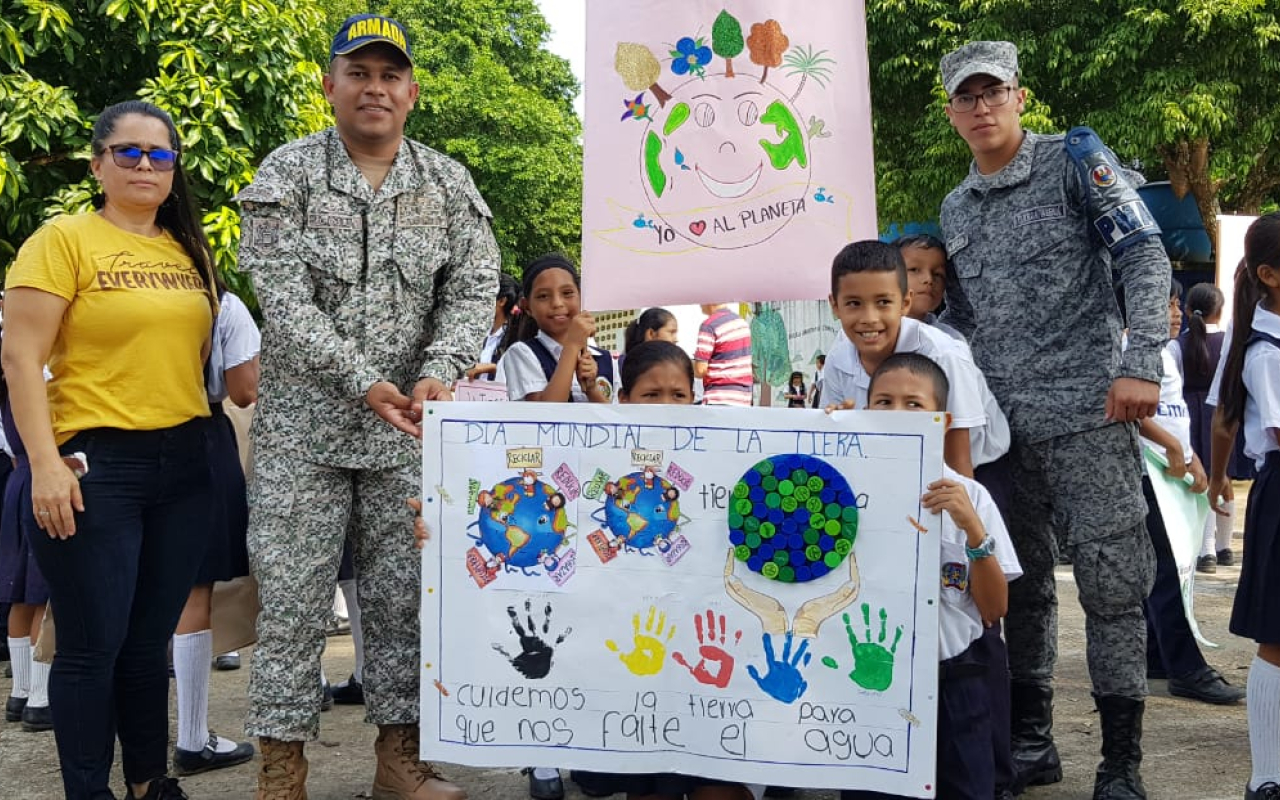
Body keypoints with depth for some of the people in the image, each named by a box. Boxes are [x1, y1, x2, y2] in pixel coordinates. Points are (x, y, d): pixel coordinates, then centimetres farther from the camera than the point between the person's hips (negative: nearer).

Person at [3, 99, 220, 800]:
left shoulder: (190, 250, 12)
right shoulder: (63, 240, -5)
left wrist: (219, 446, 13)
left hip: (184, 465, 5)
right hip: (97, 465, -5)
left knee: (151, 641, 13)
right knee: (93, 647, -1)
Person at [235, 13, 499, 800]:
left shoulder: (450, 183, 7)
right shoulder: (288, 172, -1)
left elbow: (473, 291, 2)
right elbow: (283, 297, -11)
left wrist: (439, 374, -17)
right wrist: (363, 384, -20)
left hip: (412, 426, 2)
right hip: (304, 423, -2)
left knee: (406, 591, 6)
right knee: (292, 594, -1)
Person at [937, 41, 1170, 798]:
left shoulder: (1074, 161, 0)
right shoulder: (956, 209, 16)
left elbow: (1145, 258, -8)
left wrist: (1142, 362, -18)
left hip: (1086, 413, -5)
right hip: (1001, 423, 5)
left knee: (1112, 583, -5)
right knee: (1021, 585, 9)